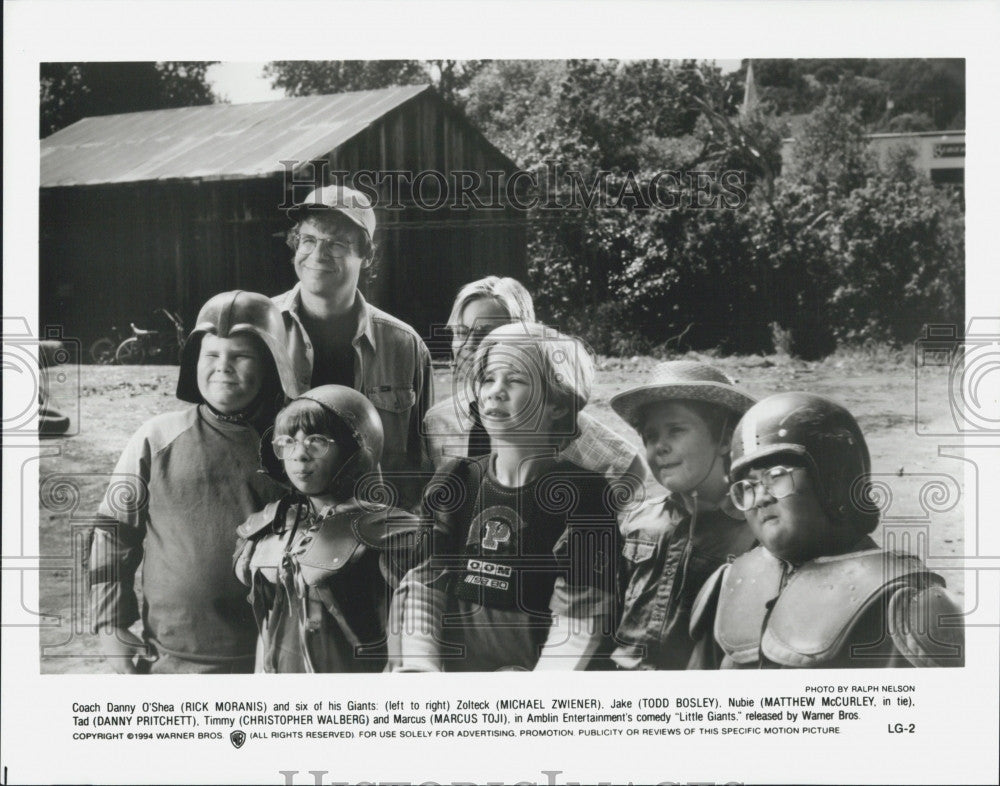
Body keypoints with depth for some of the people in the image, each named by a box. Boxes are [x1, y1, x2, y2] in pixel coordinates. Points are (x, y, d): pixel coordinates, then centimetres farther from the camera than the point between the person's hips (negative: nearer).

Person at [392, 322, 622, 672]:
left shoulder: (583, 493, -1)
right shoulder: (454, 481, 12)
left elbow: (580, 627, -7)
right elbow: (420, 585, 4)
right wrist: (421, 666, -11)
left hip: (530, 667, -3)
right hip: (448, 664, 4)